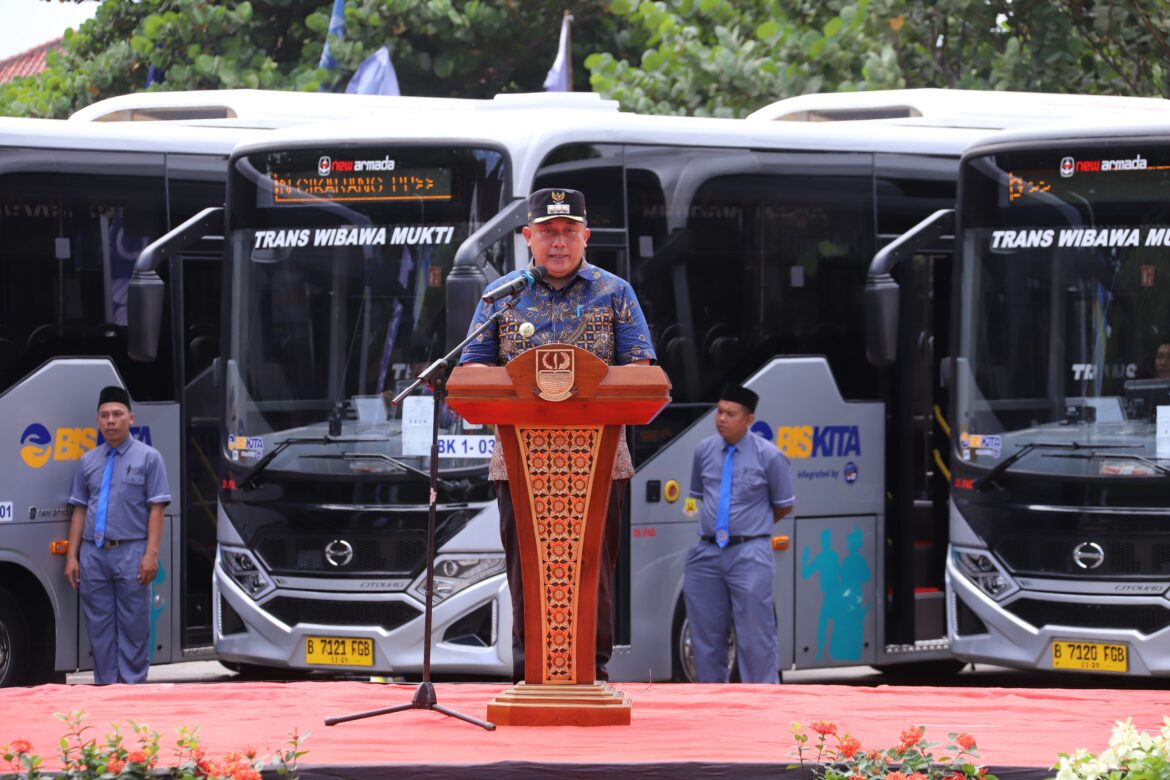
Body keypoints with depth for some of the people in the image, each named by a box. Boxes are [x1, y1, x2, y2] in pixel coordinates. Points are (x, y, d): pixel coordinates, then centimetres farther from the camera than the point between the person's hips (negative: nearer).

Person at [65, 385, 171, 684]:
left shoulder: (148, 458, 2)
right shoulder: (88, 461, 14)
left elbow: (156, 510, -3)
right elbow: (80, 511, 14)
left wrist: (151, 554, -12)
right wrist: (72, 556, 7)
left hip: (130, 553, -4)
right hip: (94, 555, 4)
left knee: (133, 626, -1)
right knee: (99, 626, 6)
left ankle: (132, 685, 3)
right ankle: (105, 685, 12)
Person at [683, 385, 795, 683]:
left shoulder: (769, 456, -5)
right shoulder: (704, 450, 7)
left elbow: (783, 505, 5)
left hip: (749, 555, -5)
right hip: (707, 553, 5)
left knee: (755, 636, -6)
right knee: (706, 634, 9)